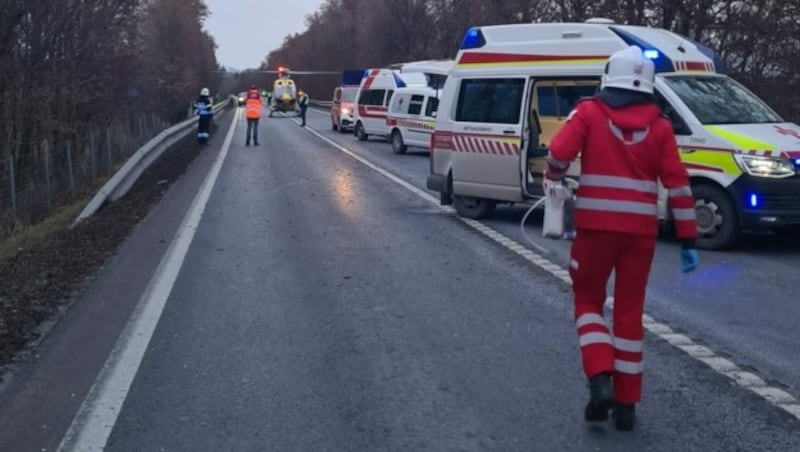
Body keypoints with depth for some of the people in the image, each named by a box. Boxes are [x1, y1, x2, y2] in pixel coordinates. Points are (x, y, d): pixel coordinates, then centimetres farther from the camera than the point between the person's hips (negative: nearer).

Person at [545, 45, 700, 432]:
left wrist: (553, 184, 5)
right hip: (641, 229, 2)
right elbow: (678, 184, 3)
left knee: (588, 299, 14)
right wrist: (688, 241, 6)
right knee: (630, 310, 11)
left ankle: (600, 379, -6)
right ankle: (626, 404, 14)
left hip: (596, 225, -2)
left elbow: (559, 152, -15)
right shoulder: (660, 126, 6)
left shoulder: (589, 112, 0)